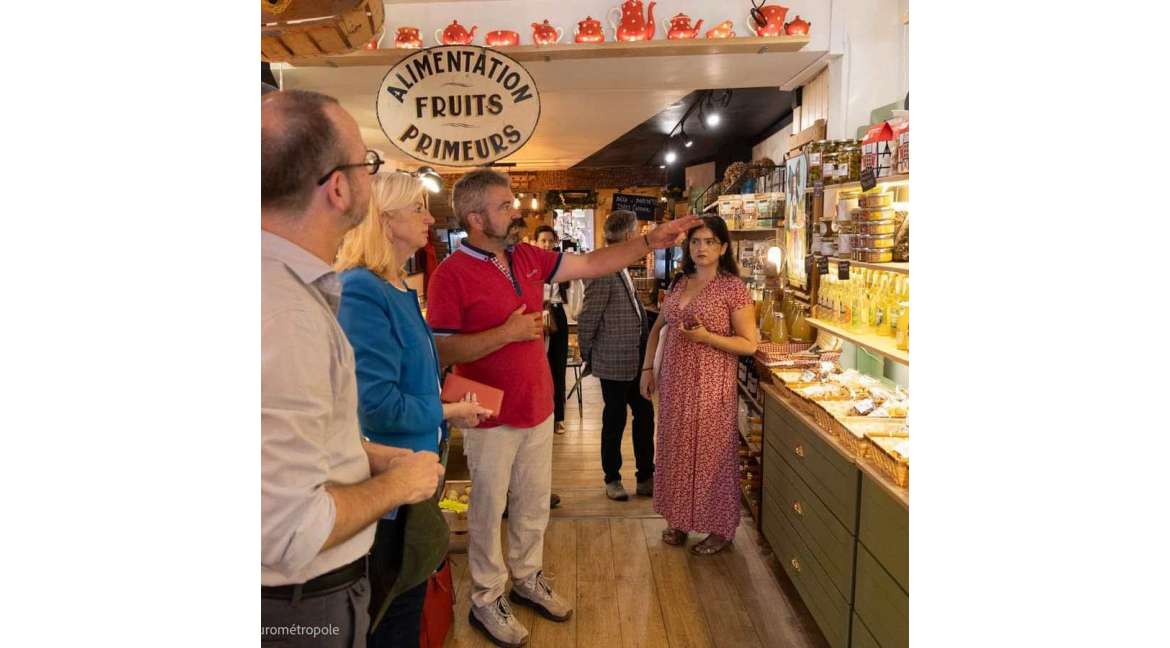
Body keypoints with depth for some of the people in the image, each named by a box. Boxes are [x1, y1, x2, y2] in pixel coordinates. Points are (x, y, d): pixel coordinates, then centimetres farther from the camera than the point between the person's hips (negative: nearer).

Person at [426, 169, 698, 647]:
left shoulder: (528, 258, 4)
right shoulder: (452, 274, -16)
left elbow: (593, 264, 8)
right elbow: (439, 352, -19)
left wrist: (651, 241, 3)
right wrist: (506, 333, -23)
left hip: (538, 409, 6)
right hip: (492, 417, -6)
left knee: (534, 504, 20)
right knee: (488, 511, 11)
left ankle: (527, 579, 41)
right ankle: (486, 600, 31)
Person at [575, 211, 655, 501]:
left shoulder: (621, 268, 11)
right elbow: (587, 318, -17)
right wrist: (587, 353, -6)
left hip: (635, 360, 9)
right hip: (615, 363, -9)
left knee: (645, 414, 13)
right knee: (615, 420, 7)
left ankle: (646, 478, 26)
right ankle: (612, 479, 26)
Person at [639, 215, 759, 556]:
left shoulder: (733, 287, -9)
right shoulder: (679, 283, 9)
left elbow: (749, 343, -10)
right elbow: (657, 328, 18)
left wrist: (706, 337, -22)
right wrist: (647, 368, 12)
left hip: (710, 386, -6)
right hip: (675, 382, 6)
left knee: (711, 453, 4)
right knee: (676, 451, 14)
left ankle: (720, 529, 23)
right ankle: (681, 519, 32)